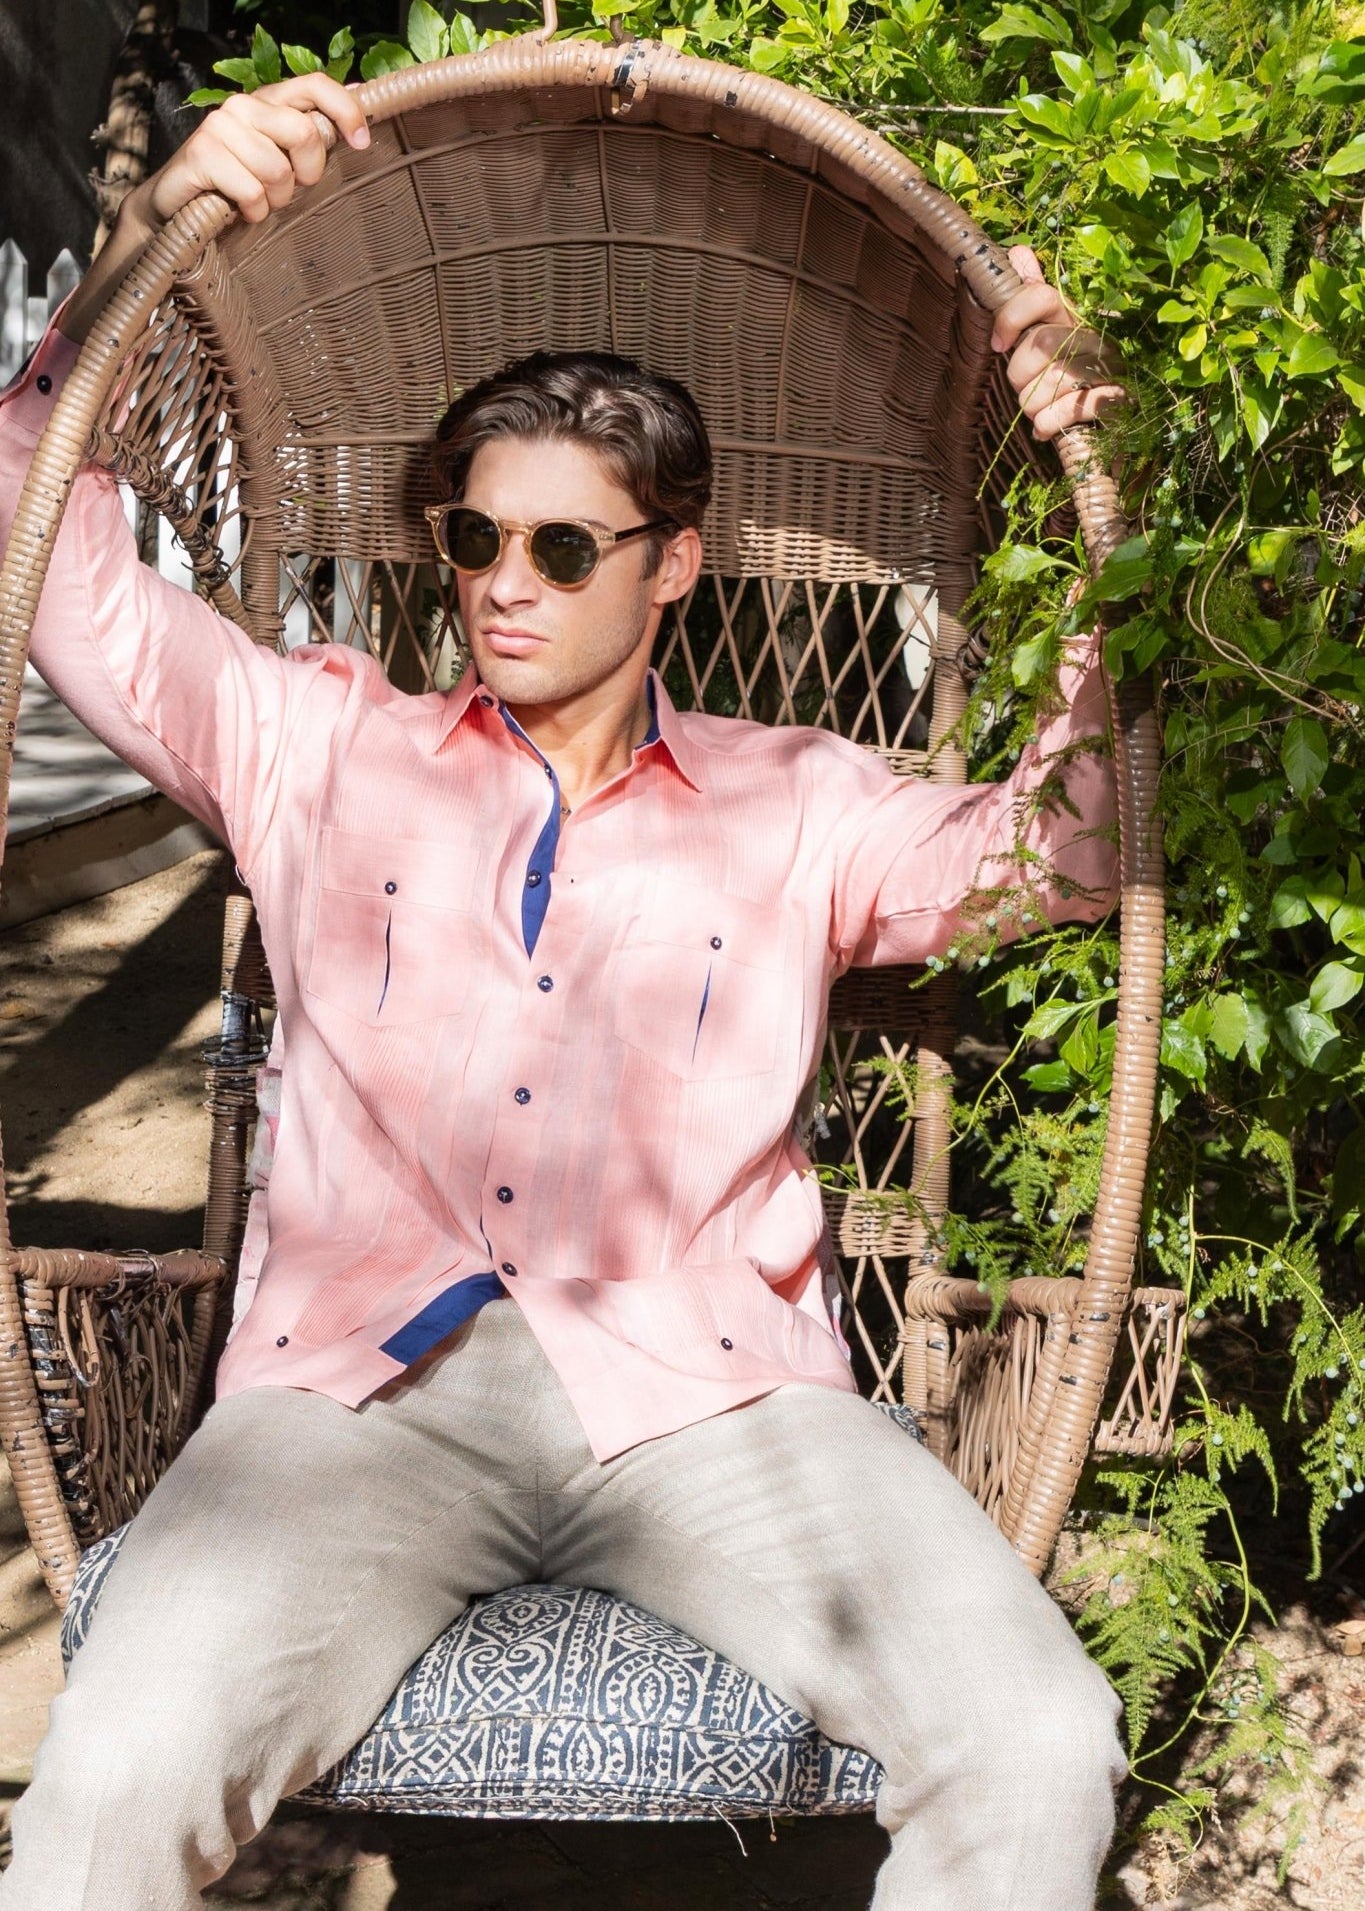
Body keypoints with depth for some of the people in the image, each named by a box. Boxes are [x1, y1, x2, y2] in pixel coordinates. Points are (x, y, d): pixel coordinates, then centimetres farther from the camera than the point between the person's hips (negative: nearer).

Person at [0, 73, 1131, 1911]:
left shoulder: (794, 810, 20)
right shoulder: (326, 749, 19)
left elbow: (1059, 860, 11)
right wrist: (153, 223, 3)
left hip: (702, 1394, 1)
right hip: (366, 1376, 0)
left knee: (1040, 1749, -23)